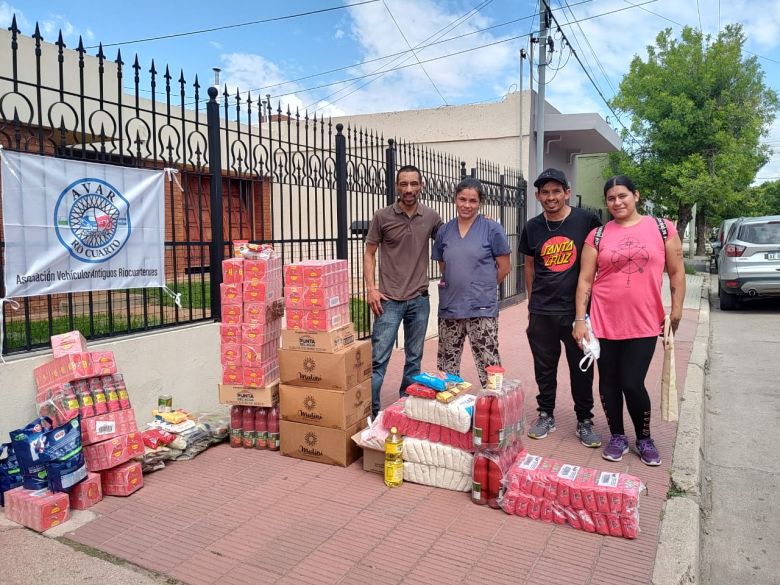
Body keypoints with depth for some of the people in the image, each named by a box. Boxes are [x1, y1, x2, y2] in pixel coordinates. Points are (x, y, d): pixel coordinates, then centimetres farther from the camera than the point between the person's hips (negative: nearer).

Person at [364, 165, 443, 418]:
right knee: (378, 358, -4)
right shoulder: (382, 216, -4)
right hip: (389, 300, -3)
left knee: (414, 358, 12)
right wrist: (371, 288, -8)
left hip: (419, 299, 3)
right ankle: (371, 410, 7)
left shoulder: (431, 217, 2)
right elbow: (369, 253, 1)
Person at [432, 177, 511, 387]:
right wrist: (453, 284, 8)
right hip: (449, 306, 4)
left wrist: (483, 287, 3)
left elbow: (504, 267, 0)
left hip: (481, 308, -4)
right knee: (447, 362, 14)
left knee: (488, 364, -3)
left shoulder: (492, 229, -3)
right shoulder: (444, 231, 7)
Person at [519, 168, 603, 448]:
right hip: (542, 312, 2)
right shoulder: (533, 228, 3)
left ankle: (584, 421, 24)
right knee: (544, 366, 12)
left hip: (577, 309, -2)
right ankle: (546, 415, 29)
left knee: (582, 369, 8)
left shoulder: (586, 221, -6)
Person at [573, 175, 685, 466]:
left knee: (632, 383, -1)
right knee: (609, 382, 8)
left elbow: (676, 272, 6)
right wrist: (580, 319, -3)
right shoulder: (597, 235, 3)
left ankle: (644, 439, 24)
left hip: (644, 323, -1)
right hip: (605, 322, 2)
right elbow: (585, 279, 2)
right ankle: (617, 437, 28)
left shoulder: (661, 228, 3)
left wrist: (676, 310, 0)